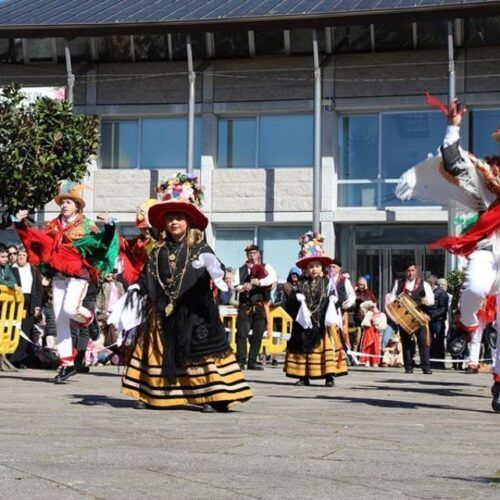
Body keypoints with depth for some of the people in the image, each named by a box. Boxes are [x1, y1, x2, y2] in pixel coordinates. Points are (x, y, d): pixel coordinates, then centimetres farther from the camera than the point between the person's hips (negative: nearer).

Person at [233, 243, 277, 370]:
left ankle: (252, 362, 9)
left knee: (258, 335, 3)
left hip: (260, 306, 0)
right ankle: (240, 361, -3)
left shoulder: (266, 267, 8)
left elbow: (273, 278, -12)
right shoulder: (241, 270, 13)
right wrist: (243, 287, -17)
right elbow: (235, 286, 5)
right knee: (242, 333, -7)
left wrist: (260, 282, -26)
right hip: (245, 305, 0)